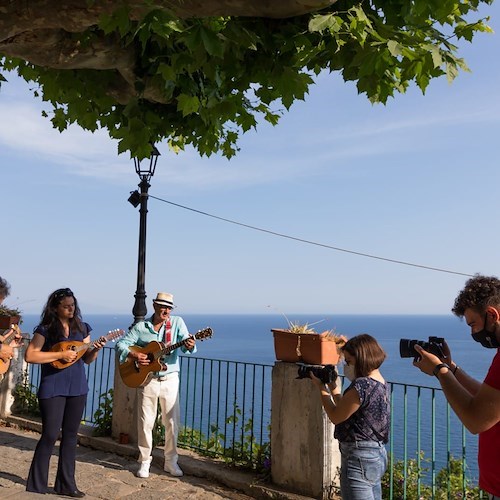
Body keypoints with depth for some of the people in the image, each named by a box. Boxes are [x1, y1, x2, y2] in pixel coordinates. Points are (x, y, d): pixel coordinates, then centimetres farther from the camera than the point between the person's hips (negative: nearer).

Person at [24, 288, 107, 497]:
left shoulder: (81, 328, 7)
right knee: (50, 435, -3)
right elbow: (30, 355, -15)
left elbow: (87, 358, 10)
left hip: (77, 388, 5)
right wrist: (61, 354, -19)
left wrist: (96, 349, -11)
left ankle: (66, 484, 21)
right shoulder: (45, 329, -7)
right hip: (53, 388, -5)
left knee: (70, 435, 11)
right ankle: (36, 484, 14)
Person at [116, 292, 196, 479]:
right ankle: (144, 462, 21)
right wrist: (134, 356, -18)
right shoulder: (141, 327, 0)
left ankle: (171, 461, 22)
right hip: (146, 379, 0)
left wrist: (190, 346, -38)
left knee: (172, 421, 6)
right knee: (145, 422, 5)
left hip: (170, 379, 0)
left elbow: (186, 343, -14)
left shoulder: (177, 322, -1)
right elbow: (121, 344, 0)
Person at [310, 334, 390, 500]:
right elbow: (346, 410, 15)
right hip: (376, 454, 10)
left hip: (360, 457, -10)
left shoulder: (361, 386, -22)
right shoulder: (379, 382, 8)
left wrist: (322, 388, -3)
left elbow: (335, 417, -13)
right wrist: (334, 387, 11)